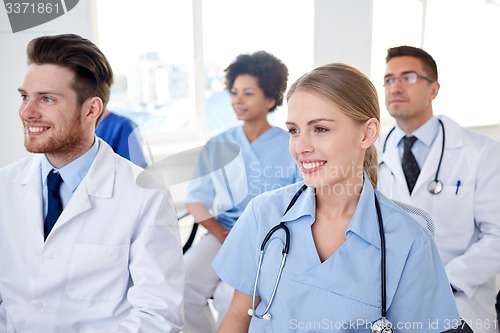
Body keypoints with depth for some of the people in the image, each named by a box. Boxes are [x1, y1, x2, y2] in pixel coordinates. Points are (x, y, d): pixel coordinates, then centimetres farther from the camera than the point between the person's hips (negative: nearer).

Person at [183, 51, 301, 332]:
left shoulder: (291, 147, 2)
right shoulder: (218, 147, 11)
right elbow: (196, 200, 9)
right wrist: (222, 235, -7)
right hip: (224, 233, 3)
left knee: (232, 294, -29)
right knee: (184, 285, -23)